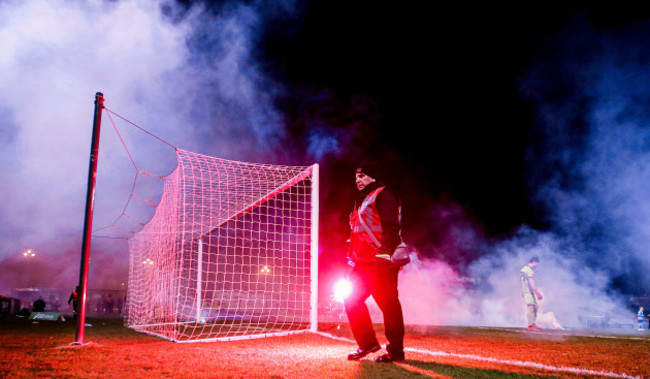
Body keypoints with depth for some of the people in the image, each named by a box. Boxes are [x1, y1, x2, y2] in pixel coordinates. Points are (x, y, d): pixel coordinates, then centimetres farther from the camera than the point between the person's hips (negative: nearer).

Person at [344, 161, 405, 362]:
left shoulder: (383, 195, -5)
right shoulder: (362, 201, 25)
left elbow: (391, 228, -16)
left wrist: (383, 254, -24)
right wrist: (353, 256, 22)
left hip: (381, 263, -10)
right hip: (363, 263, 10)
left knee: (388, 304, -6)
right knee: (352, 300, 7)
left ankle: (395, 350, 3)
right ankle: (368, 343, 18)